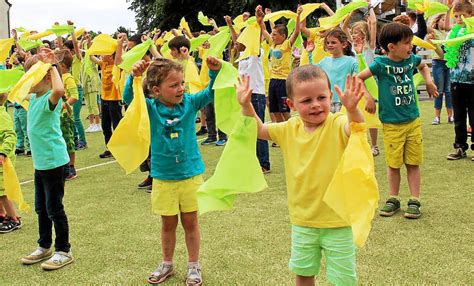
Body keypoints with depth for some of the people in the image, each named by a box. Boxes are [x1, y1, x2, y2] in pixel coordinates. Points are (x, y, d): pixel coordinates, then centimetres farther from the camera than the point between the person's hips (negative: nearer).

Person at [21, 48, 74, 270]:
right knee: (41, 208, 19)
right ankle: (45, 247, 34)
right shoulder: (34, 97, 7)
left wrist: (52, 66, -29)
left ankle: (63, 251, 14)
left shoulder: (50, 99, -19)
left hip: (54, 161, -9)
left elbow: (59, 90, -44)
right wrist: (33, 60, 16)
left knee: (54, 208, 1)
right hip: (40, 161, 9)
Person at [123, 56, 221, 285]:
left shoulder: (190, 102, -6)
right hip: (163, 177, 0)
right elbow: (128, 98, -23)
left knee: (190, 221, 12)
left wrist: (214, 72, -32)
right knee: (168, 223, 15)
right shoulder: (150, 108, -9)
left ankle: (193, 266, 29)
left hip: (191, 174, 0)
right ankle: (167, 264, 35)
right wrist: (134, 77, -41)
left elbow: (210, 93, -13)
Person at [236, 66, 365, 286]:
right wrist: (246, 105, -7)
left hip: (338, 221, -4)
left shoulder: (337, 124, -17)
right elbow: (259, 130, 9)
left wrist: (352, 109, -58)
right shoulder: (290, 129, -1)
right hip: (303, 220, 5)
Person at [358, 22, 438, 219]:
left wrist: (428, 80, 9)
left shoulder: (411, 59, 1)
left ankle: (414, 201, 14)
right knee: (393, 164, 6)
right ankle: (393, 199, 21)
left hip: (413, 121, 3)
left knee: (413, 163, 6)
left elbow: (423, 66, 25)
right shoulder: (381, 64, -12)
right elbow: (358, 78, -8)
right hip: (391, 124, -3)